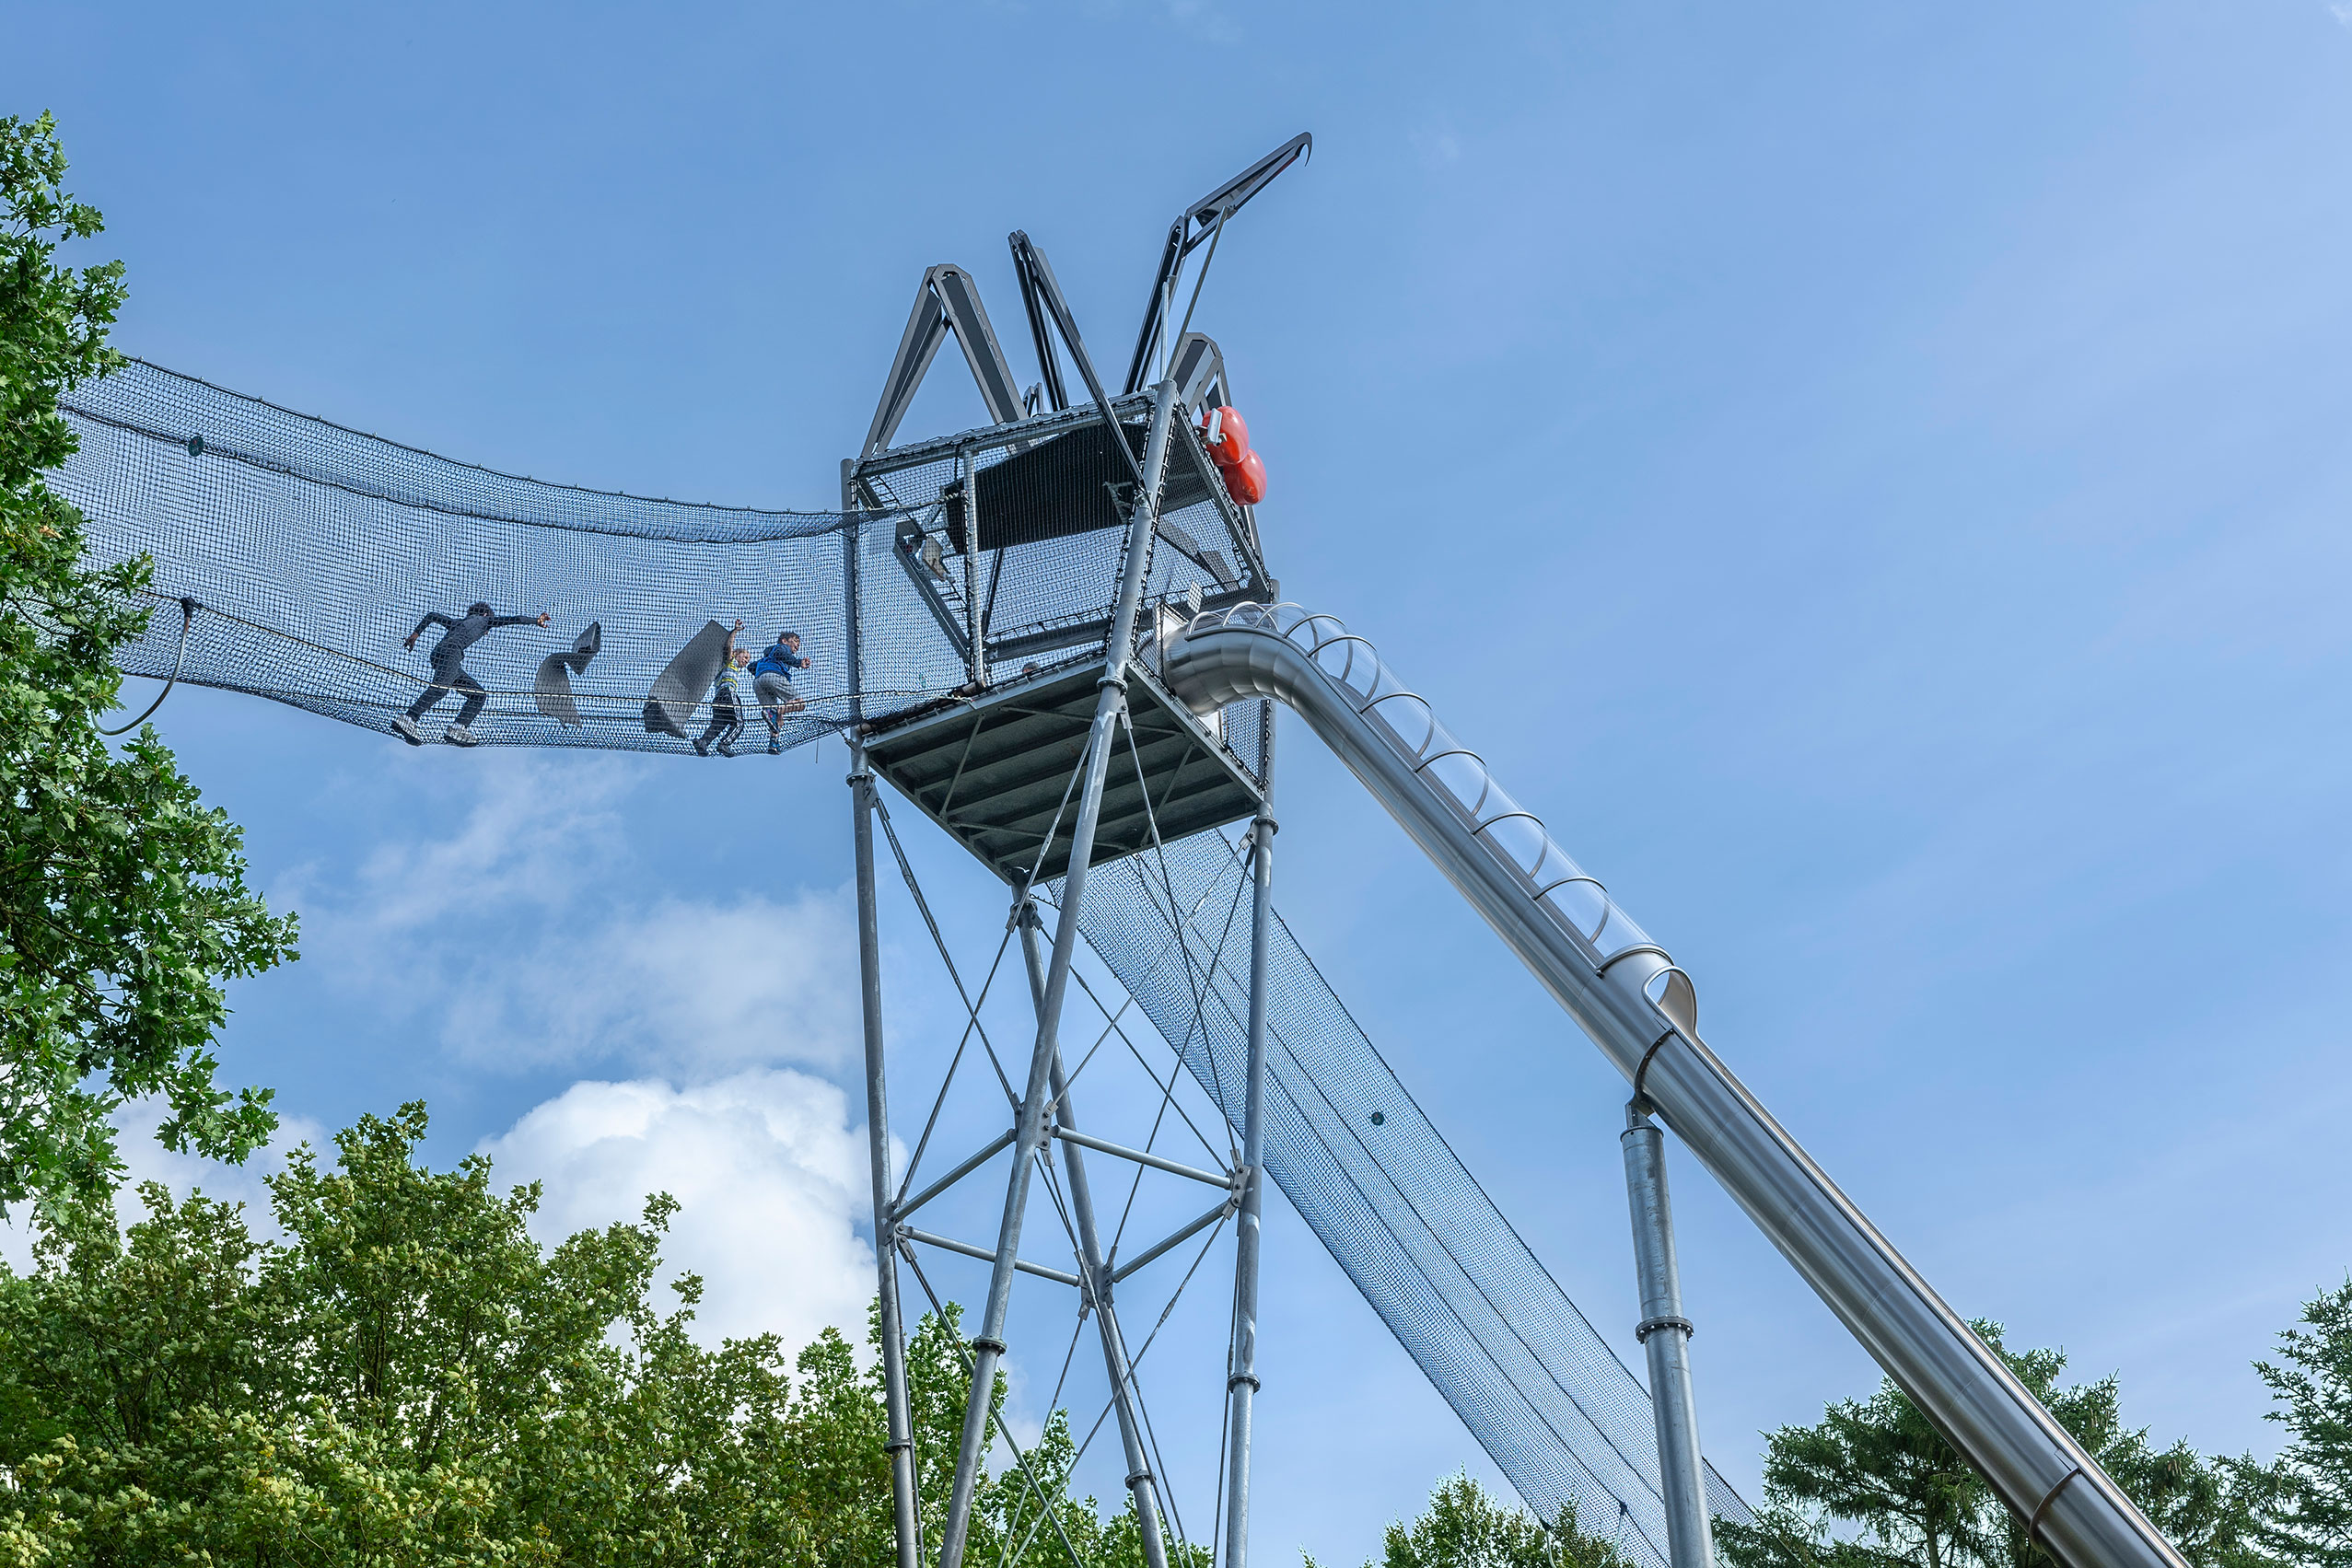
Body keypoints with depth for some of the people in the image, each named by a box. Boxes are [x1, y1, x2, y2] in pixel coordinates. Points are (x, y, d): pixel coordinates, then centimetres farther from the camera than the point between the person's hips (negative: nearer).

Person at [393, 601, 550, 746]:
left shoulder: (457, 622, 38)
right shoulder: (483, 619, 22)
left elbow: (432, 615, 33)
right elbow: (514, 620, 22)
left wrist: (415, 634, 30)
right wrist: (536, 620, 33)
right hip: (450, 650, -8)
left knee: (479, 694, 8)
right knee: (441, 688, -30)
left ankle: (457, 730, -8)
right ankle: (407, 720, -46)